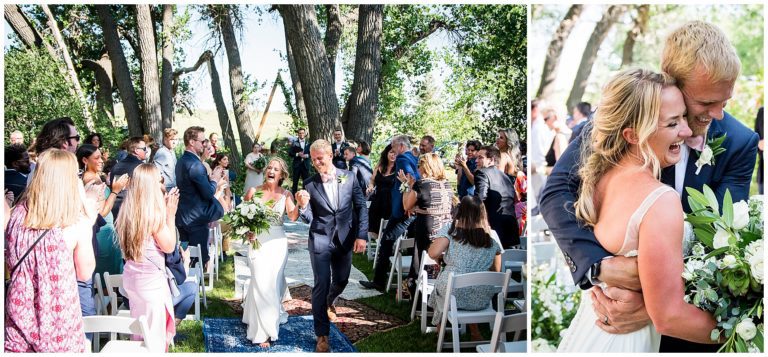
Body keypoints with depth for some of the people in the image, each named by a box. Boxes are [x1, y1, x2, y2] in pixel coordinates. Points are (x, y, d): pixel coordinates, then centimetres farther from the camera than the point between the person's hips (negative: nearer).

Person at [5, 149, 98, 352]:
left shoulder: (18, 213, -5)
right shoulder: (78, 223, -18)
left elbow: (10, 265, 11)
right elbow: (85, 274, -4)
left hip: (19, 313, 3)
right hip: (57, 319, -3)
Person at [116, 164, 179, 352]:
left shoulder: (128, 210, 0)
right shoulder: (153, 215, -22)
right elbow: (169, 246, -13)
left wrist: (164, 210, 8)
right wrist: (170, 214, -10)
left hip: (131, 276, 8)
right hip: (151, 280, -8)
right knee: (155, 332, 7)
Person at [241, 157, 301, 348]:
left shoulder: (286, 194, -1)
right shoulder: (254, 191, -2)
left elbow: (293, 216, -17)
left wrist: (299, 203, -37)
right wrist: (246, 230, -12)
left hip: (278, 241, 1)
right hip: (258, 240, -1)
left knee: (275, 281, 9)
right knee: (262, 283, -8)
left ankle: (273, 313, 38)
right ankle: (263, 331, 0)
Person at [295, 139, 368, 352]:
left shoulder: (348, 177, -3)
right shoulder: (310, 185, -5)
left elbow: (361, 207, 0)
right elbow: (308, 219, -3)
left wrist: (361, 235, -8)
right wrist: (303, 206, -25)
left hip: (345, 239, 2)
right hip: (320, 239, -2)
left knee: (341, 280, 18)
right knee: (321, 284, -3)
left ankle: (329, 302, 53)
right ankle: (322, 335, 9)